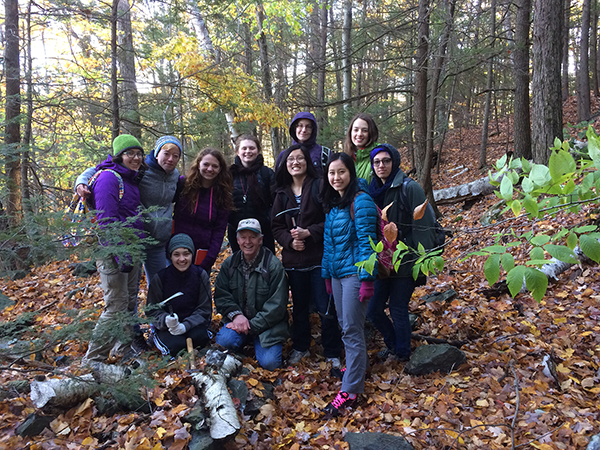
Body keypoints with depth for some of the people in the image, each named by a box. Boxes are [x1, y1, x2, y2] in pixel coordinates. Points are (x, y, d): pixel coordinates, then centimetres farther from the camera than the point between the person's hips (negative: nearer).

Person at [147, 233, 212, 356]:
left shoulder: (200, 275, -5)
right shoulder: (160, 278, -7)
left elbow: (204, 309, -5)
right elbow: (152, 310, -3)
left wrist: (186, 325, -22)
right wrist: (165, 320, -27)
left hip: (192, 324, 0)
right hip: (166, 327, 0)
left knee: (200, 337, -32)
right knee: (176, 345, -30)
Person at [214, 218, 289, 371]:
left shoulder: (274, 265, -11)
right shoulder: (230, 264, 3)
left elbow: (276, 305, -12)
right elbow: (221, 295, 7)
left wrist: (252, 325, -16)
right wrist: (236, 314, -12)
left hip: (267, 325, -2)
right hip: (239, 320, 3)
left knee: (269, 363, -20)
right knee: (223, 341, -27)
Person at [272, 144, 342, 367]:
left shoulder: (319, 187, -5)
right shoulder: (282, 194, 10)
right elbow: (276, 226, 9)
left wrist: (309, 232, -18)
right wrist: (290, 240, -9)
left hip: (320, 257, -4)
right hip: (294, 259, 5)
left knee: (326, 308, -2)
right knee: (299, 306, 18)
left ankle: (332, 353, 15)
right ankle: (300, 347, 35)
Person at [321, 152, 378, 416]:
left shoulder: (360, 201, -13)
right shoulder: (332, 204, 12)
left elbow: (367, 241, -16)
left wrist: (367, 279, -19)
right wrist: (326, 274, 16)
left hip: (354, 272, -8)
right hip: (337, 272, 8)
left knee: (352, 330, -3)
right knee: (344, 325, 17)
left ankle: (350, 390, 6)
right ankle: (358, 364, 38)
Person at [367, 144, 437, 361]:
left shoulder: (410, 188, -10)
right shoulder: (373, 190, 9)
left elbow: (422, 227, -12)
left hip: (404, 263, -6)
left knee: (398, 310, 3)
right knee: (373, 310, 8)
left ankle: (402, 355, 27)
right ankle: (392, 343, 35)